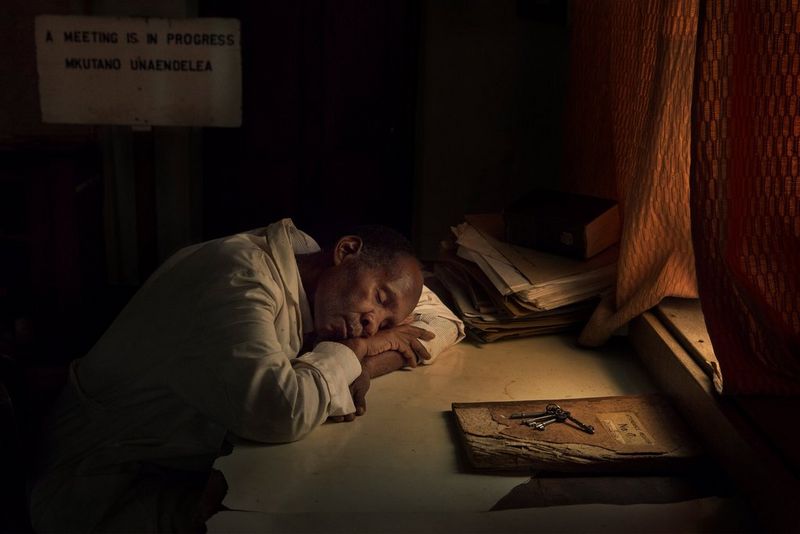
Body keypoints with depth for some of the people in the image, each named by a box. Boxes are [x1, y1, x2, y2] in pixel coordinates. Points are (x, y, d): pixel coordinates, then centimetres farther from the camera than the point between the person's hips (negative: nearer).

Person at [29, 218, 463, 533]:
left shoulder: (307, 264, 0)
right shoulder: (238, 275, -26)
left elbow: (440, 319, 8)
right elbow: (281, 412, -42)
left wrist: (379, 344, -14)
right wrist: (346, 355, -21)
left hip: (198, 466, 8)